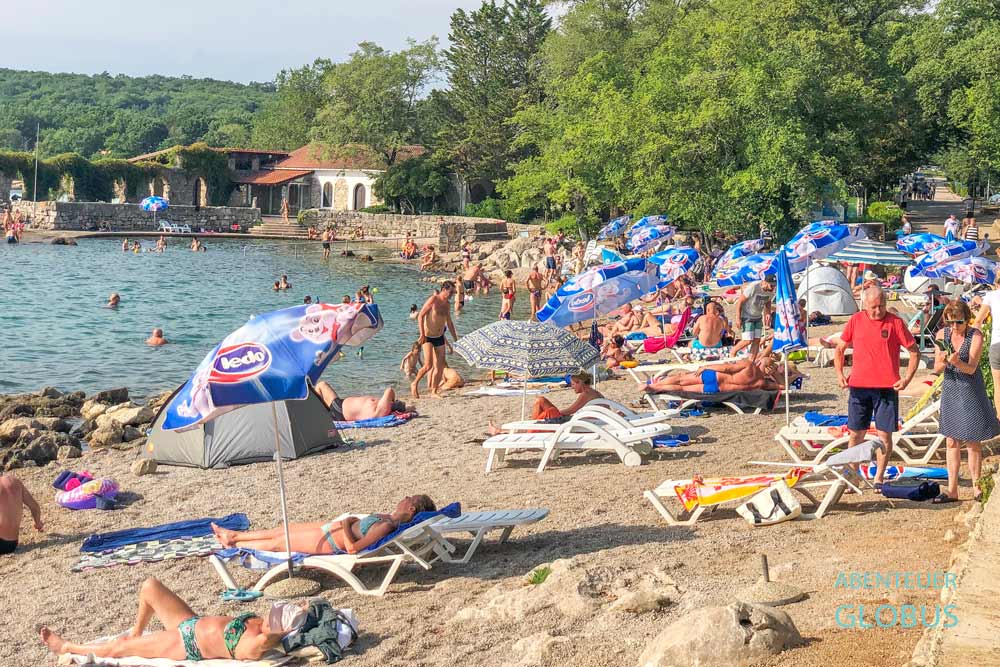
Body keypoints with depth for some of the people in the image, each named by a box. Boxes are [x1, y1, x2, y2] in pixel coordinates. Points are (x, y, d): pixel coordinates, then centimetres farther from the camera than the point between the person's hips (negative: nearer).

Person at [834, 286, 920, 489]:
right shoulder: (855, 321, 4)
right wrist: (839, 373, 0)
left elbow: (914, 351, 2)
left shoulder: (895, 322, -3)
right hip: (859, 386, 2)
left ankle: (879, 478, 13)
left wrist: (907, 378, -8)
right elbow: (839, 349, 13)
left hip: (887, 387, -2)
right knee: (855, 434, 6)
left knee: (885, 434, 2)